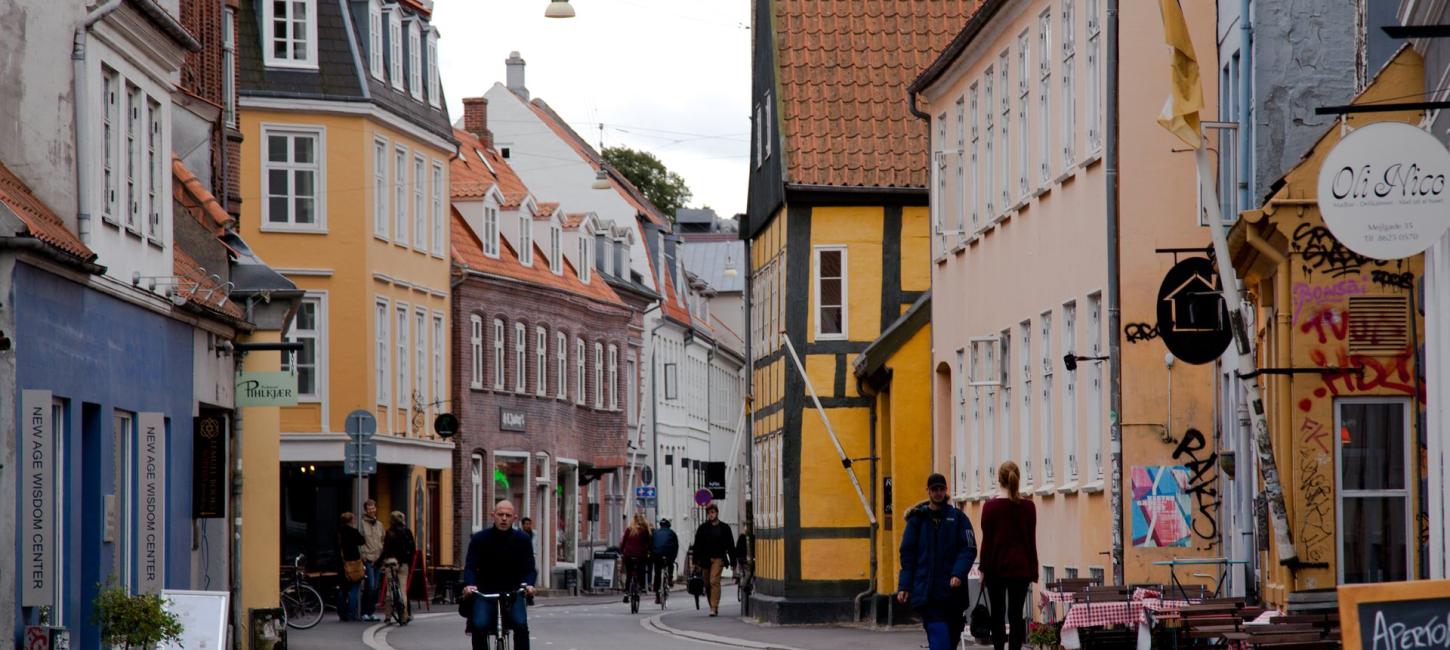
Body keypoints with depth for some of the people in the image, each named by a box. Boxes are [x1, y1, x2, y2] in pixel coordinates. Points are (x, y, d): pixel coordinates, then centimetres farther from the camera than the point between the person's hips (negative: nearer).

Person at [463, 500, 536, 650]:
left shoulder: (522, 539, -1)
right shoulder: (479, 539, -3)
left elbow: (529, 569, -4)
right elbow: (470, 567, -10)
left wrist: (528, 584, -27)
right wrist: (469, 585, -32)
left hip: (513, 593, 0)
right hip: (485, 593, 0)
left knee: (521, 624, -26)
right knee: (479, 626, -26)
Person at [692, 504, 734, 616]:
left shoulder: (724, 527, 7)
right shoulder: (702, 528, 10)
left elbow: (730, 545, 9)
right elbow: (697, 545, 9)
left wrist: (733, 562, 7)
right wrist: (696, 561, 1)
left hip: (718, 558, -3)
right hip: (705, 559, 3)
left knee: (714, 581, -17)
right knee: (707, 583, 7)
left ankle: (714, 607, -22)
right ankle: (713, 606, 20)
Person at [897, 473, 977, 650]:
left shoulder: (958, 517, 6)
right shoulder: (918, 518, 7)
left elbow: (969, 549, -1)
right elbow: (907, 554, 8)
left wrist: (958, 574, -17)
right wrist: (904, 586, 1)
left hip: (952, 590, 1)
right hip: (927, 593, -1)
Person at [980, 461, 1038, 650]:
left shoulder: (990, 507, -6)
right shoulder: (1028, 507, 0)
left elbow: (986, 541, -4)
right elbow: (1031, 541, 3)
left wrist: (983, 569, 2)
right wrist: (1033, 570, 8)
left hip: (996, 566, -1)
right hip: (1020, 567, 1)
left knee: (997, 613, 10)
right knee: (1016, 614, 1)